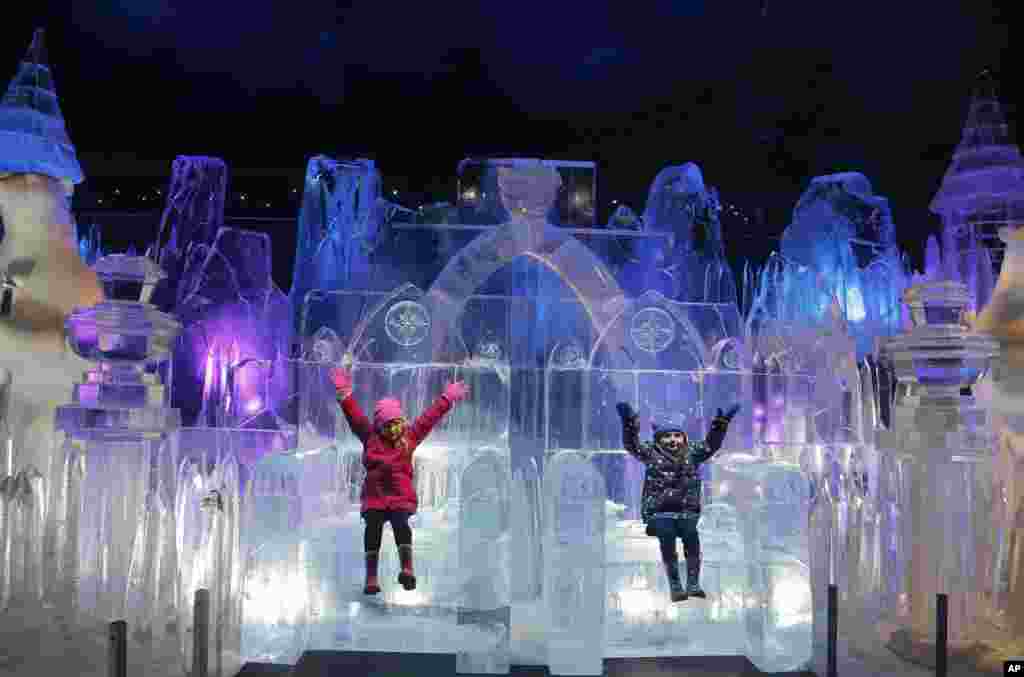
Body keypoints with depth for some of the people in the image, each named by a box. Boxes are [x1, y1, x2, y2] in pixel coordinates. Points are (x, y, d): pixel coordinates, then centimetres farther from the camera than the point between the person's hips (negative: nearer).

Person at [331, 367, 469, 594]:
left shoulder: (410, 437, 10)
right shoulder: (370, 437, 11)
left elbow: (430, 416, 11)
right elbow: (354, 414, 6)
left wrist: (447, 398, 13)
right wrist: (344, 393, -2)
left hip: (401, 495, -1)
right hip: (374, 495, 2)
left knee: (400, 524, -24)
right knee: (373, 528, -13)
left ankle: (407, 569, -29)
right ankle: (371, 577, -8)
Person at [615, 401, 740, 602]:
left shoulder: (692, 453, 13)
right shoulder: (651, 453, 5)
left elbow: (711, 444, 16)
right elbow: (631, 444, -5)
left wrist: (721, 425, 5)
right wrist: (629, 424, -20)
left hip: (687, 511, 2)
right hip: (660, 512, -2)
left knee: (692, 543, -20)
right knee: (668, 547, -16)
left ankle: (693, 585, -14)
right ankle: (675, 587, -9)